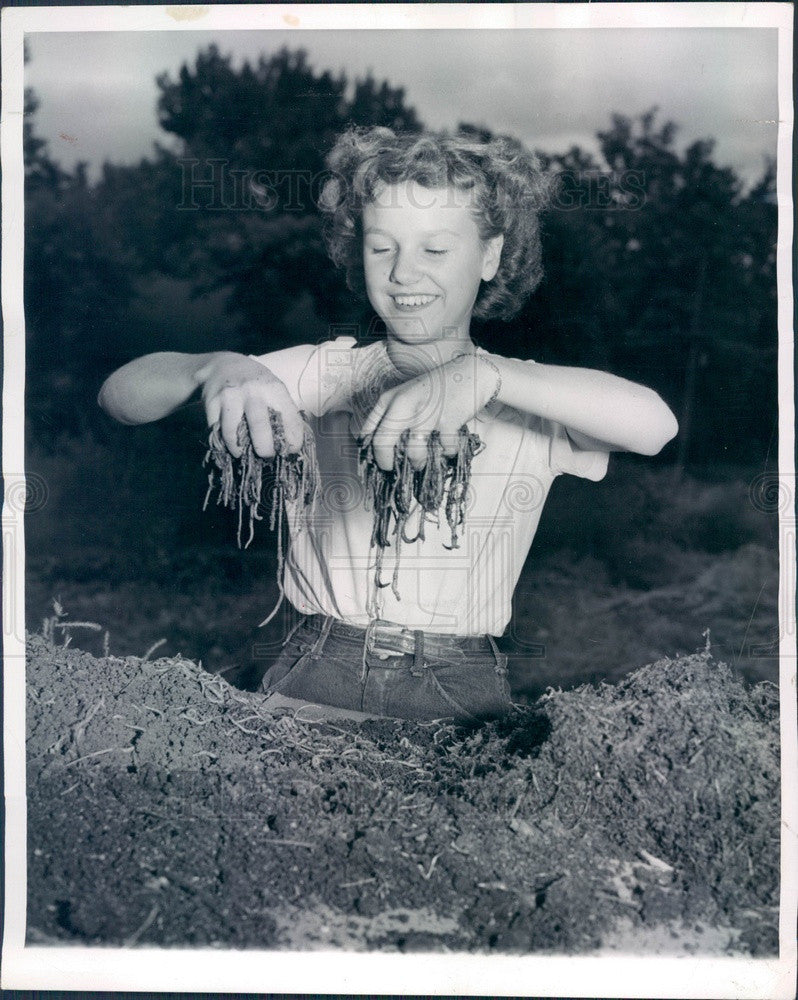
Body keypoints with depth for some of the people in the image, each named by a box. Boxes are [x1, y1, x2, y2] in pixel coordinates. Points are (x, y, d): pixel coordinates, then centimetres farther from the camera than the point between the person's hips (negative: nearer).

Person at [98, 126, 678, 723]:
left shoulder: (527, 398, 5)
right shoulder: (321, 375, 6)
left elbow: (654, 425, -16)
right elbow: (123, 395, -1)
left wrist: (485, 374, -28)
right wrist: (215, 368, -23)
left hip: (463, 698, 0)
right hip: (315, 681, 1)